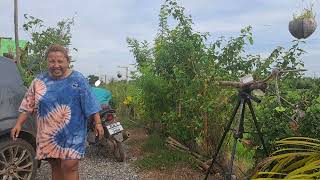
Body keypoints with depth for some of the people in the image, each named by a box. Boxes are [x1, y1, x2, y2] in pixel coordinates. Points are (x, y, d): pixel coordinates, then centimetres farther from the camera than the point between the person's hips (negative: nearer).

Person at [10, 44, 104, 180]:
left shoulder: (78, 79, -5)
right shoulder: (39, 81, 3)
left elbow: (89, 103, -5)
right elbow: (28, 105, 8)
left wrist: (98, 123, -8)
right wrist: (18, 124, 2)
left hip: (72, 132, -3)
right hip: (48, 134, 4)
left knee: (69, 166, -7)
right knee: (55, 167, 14)